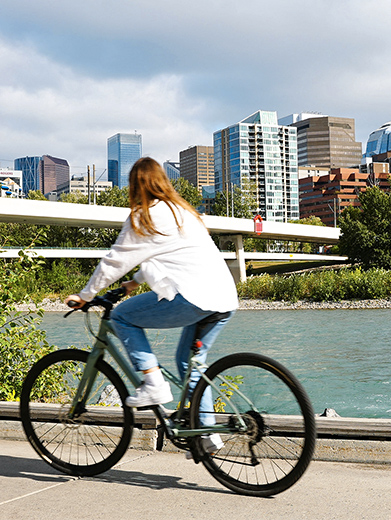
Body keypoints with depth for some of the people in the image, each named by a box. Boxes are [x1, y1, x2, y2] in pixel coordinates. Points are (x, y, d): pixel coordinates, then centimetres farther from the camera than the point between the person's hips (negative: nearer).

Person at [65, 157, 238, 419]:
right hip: (226, 299, 8)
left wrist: (85, 295, 18)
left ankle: (154, 383, 0)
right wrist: (135, 282, 47)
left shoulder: (143, 217, 1)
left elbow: (116, 260, 6)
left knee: (122, 316, 9)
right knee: (189, 362, 22)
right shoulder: (182, 210, 25)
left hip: (192, 298, -8)